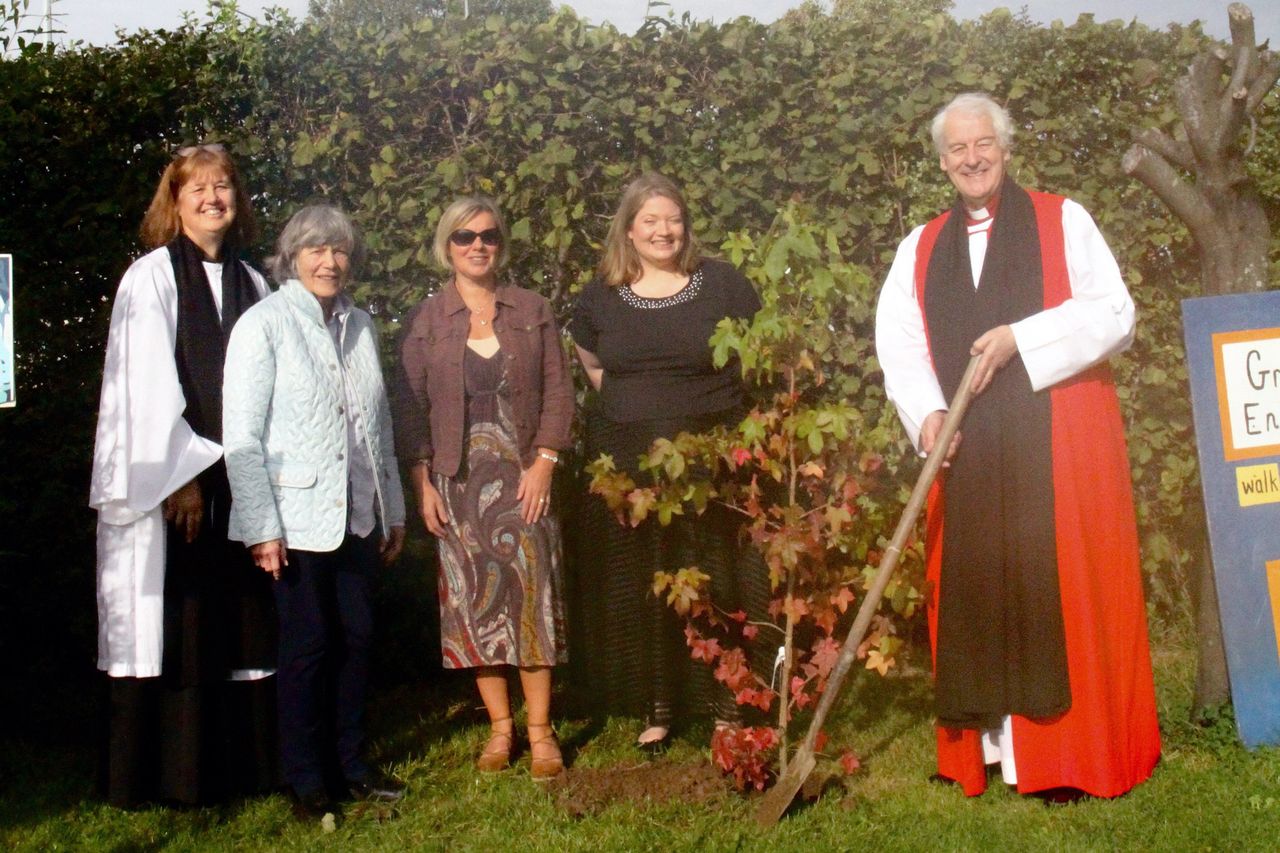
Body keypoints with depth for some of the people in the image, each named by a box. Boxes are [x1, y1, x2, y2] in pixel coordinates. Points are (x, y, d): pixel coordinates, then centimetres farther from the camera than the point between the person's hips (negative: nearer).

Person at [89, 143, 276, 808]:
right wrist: (181, 476, -15)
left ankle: (241, 763, 16)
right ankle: (167, 774, 9)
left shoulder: (251, 284, 12)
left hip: (235, 478, 5)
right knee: (170, 624, 0)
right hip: (167, 475, -5)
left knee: (240, 623, 7)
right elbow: (149, 384, -10)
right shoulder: (153, 277, -4)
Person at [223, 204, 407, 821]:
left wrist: (394, 509, 16)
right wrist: (261, 527, -14)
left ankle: (348, 764, 24)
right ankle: (306, 781, 15)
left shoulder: (360, 325, 11)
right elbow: (241, 436, -9)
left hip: (358, 515, 5)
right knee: (307, 646, 1)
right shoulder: (263, 325, -6)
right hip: (298, 520, -5)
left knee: (355, 639, 9)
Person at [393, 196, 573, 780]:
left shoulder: (532, 311, 6)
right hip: (457, 479, 0)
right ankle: (499, 726, 13)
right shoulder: (425, 321, 5)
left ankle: (541, 730, 5)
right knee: (473, 600, 2)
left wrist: (544, 464, -6)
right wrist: (421, 482, -4)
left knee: (530, 595, -4)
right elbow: (409, 406, 4)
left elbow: (558, 392, 4)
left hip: (522, 476, 0)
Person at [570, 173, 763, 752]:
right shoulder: (602, 296, 7)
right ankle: (657, 708, 16)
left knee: (717, 583, -2)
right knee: (642, 588, 6)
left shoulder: (720, 283, 0)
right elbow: (592, 364, 24)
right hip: (627, 463, 2)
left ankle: (727, 704, 9)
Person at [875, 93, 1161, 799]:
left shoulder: (1063, 222, 6)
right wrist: (925, 413, -13)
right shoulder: (921, 250, 14)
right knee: (976, 594, 3)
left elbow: (1114, 315, -3)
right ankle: (990, 744, 11)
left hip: (1060, 446, -3)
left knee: (1062, 591, -3)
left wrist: (1020, 337, -14)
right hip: (968, 453, 3)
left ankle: (1073, 752, 3)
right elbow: (898, 343, 5)